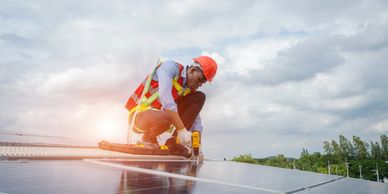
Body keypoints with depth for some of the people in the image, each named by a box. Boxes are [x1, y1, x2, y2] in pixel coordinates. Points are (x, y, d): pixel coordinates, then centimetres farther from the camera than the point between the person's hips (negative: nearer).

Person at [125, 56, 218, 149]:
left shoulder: (190, 88, 3)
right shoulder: (170, 66, -16)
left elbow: (195, 118, 0)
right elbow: (165, 96, -32)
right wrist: (181, 129, -37)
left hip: (160, 115, 7)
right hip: (139, 116, -7)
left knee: (199, 97, -2)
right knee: (165, 119, -42)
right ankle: (147, 138, -6)